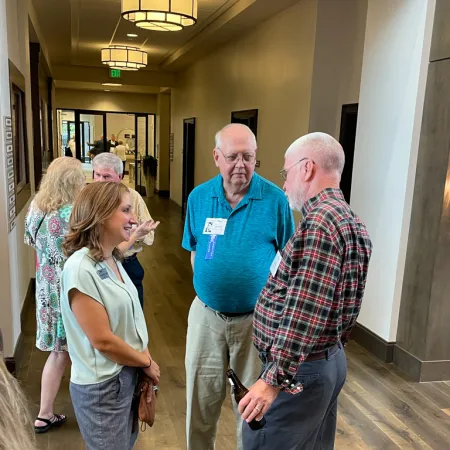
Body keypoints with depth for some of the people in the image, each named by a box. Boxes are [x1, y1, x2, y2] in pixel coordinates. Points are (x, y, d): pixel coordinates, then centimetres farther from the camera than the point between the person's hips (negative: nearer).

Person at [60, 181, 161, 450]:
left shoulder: (113, 260, 3)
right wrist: (148, 363, -9)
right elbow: (103, 340, -23)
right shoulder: (80, 269, -24)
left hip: (128, 376, 8)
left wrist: (145, 364, -1)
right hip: (102, 386, -8)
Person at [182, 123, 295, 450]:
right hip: (206, 315, 3)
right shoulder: (199, 197, -3)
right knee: (201, 399, 19)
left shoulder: (275, 199, -12)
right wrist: (207, 289, 4)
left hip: (256, 318, -2)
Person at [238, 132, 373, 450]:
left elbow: (305, 312, -27)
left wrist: (274, 379, -24)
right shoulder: (351, 221, 10)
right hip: (332, 361, 10)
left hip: (300, 370, -10)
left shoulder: (320, 223, -22)